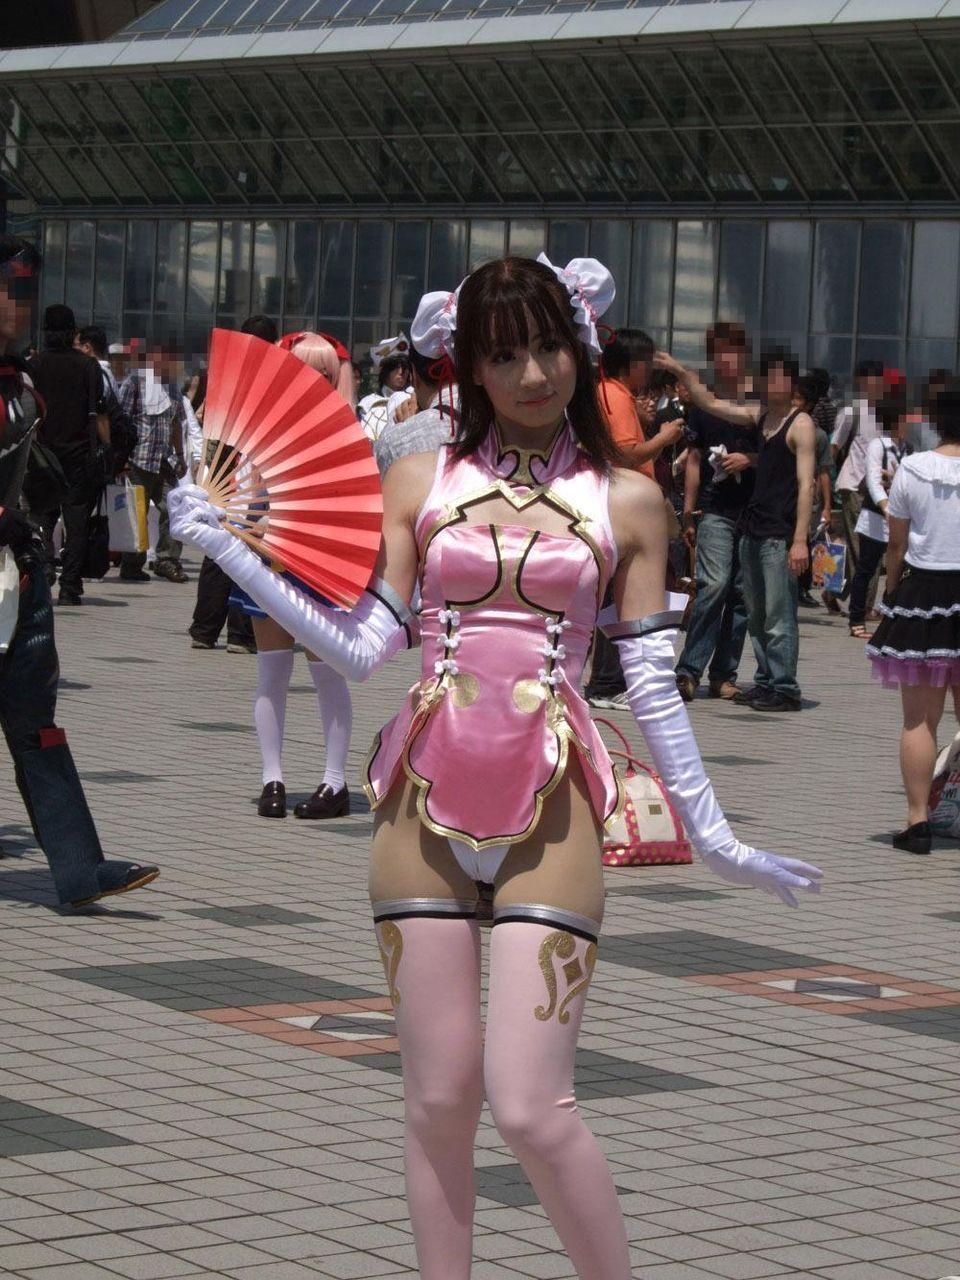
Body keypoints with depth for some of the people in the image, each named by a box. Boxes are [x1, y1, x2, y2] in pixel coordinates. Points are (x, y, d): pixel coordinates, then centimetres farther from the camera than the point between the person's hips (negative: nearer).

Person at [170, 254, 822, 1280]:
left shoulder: (626, 501, 6)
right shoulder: (419, 483, 7)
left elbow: (651, 685, 7)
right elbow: (362, 648, 2)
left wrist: (710, 831, 5)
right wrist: (228, 550, -4)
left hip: (550, 810, -2)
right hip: (425, 803, 2)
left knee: (530, 1109, -10)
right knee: (438, 1102, 6)